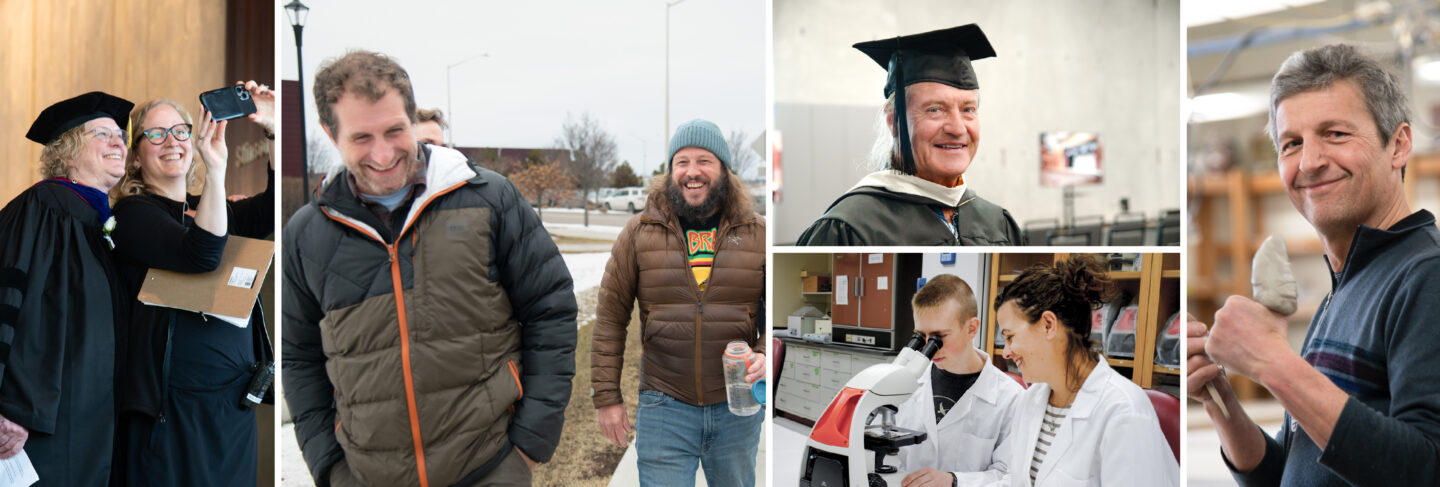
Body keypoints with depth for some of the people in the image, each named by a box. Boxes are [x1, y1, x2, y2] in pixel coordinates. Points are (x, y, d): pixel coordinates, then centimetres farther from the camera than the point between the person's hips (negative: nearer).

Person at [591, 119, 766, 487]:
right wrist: (606, 396, -1)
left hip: (738, 406, 2)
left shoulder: (756, 233, 1)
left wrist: (766, 355, -13)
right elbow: (611, 316, 1)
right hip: (664, 408, -2)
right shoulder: (639, 232, -1)